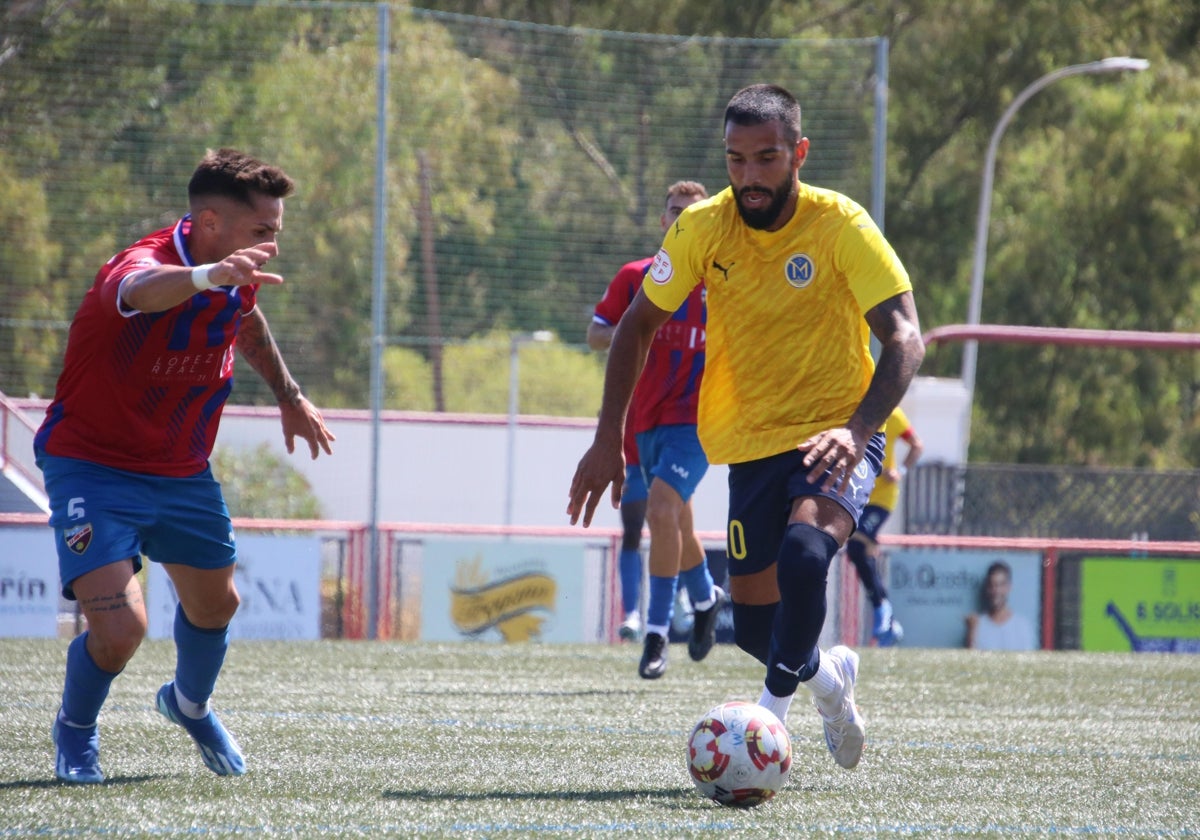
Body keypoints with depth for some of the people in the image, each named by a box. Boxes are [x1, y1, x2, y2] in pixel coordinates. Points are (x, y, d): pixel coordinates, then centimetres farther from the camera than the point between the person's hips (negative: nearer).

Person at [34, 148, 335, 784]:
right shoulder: (146, 262, -31)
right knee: (119, 627, -19)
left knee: (214, 605, 22)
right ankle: (75, 731, 13)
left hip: (182, 471, 7)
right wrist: (207, 276, -79)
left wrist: (290, 397, 31)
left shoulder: (236, 281, -6)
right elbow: (139, 291, -59)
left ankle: (190, 704, 55)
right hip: (91, 466, -7)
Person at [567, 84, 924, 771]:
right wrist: (609, 440, 0)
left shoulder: (841, 226, -15)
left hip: (835, 438, -4)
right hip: (752, 444, 4)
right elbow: (638, 326, 6)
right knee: (756, 627, 5)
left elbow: (906, 339, -19)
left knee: (804, 553, -32)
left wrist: (857, 431, -33)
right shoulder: (703, 228, -6)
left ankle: (771, 713, -16)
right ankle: (828, 675, 38)